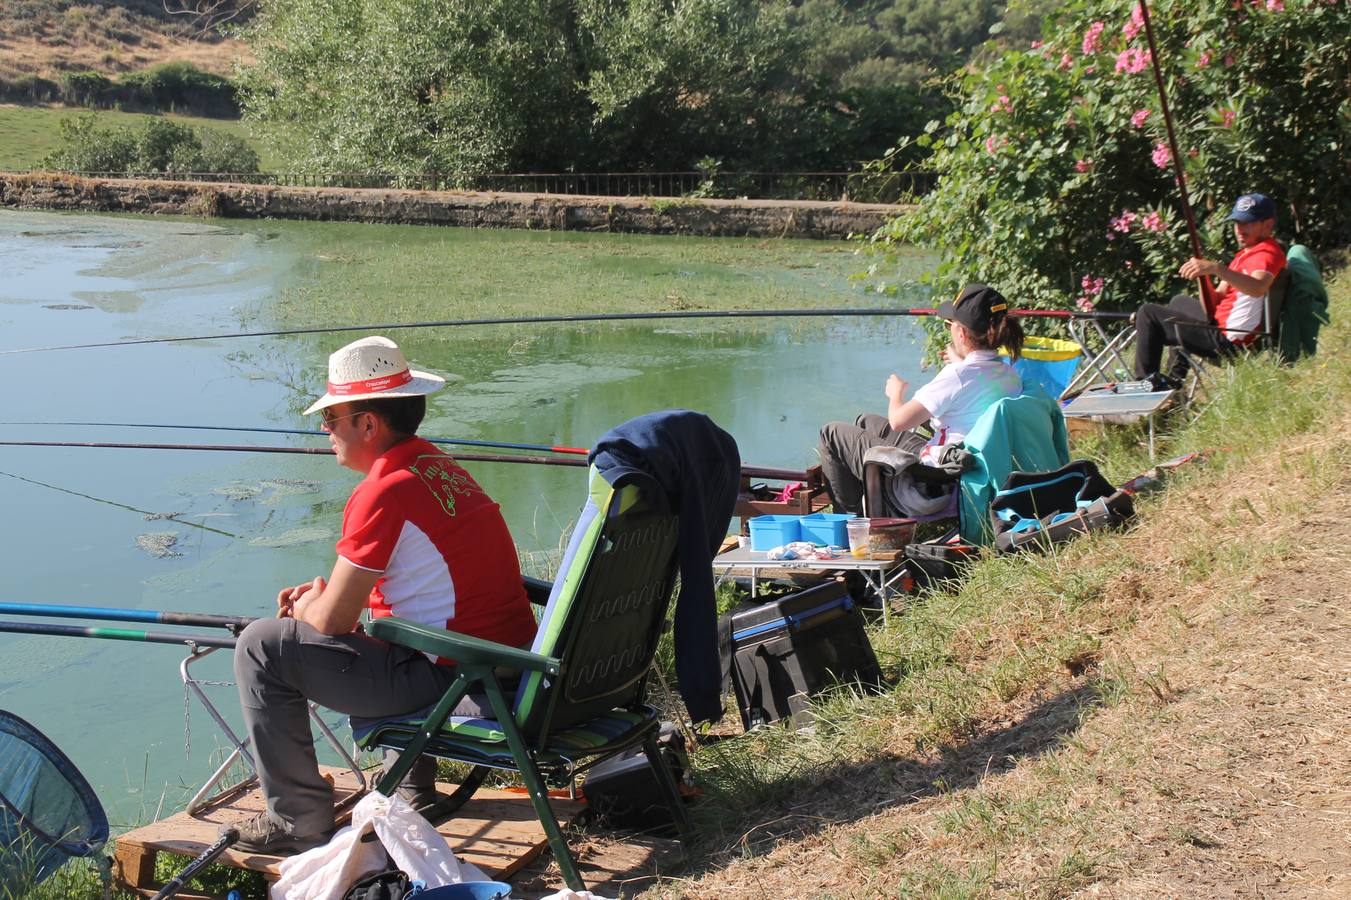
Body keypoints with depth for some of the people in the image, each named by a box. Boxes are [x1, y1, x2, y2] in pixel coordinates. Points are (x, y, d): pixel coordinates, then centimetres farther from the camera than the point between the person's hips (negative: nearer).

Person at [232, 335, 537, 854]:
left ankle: (300, 821, 6)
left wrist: (304, 607, 9)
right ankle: (414, 784, 38)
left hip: (449, 682, -9)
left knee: (261, 649, -4)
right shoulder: (436, 466, 11)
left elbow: (332, 620, -14)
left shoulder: (383, 492, -19)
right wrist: (321, 593, 15)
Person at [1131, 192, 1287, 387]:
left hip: (1228, 341, -11)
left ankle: (1146, 381, 5)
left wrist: (1216, 268, -53)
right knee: (1179, 301, 34)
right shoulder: (1247, 252, 15)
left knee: (1148, 313, -4)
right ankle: (1174, 378, 32)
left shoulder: (1268, 253, -18)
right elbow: (1217, 297, 12)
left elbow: (1258, 288, -43)